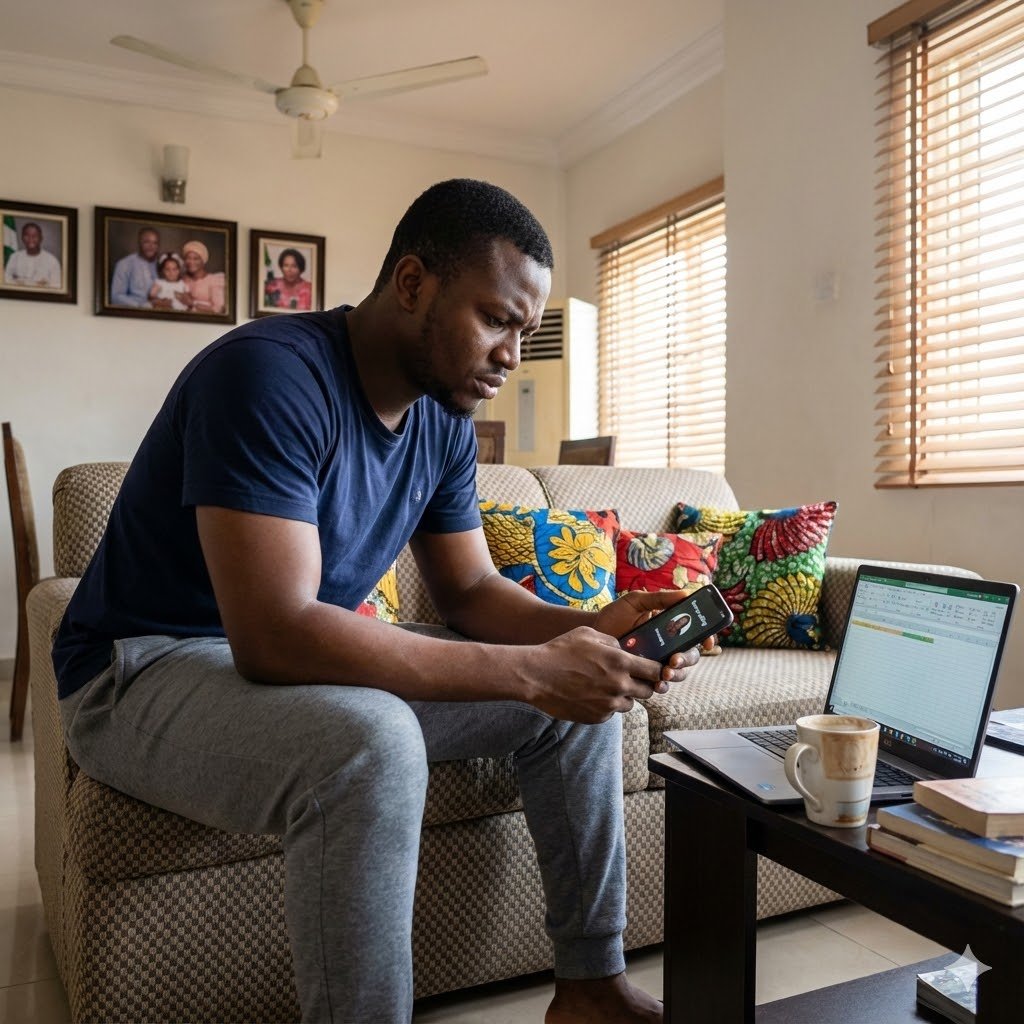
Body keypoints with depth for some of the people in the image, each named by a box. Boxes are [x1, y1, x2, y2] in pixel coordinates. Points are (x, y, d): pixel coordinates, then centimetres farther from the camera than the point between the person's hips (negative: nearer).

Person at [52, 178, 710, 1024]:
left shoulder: (444, 417, 0)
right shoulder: (272, 374, -26)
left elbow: (470, 589, 5)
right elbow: (274, 636, -34)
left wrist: (586, 630, -15)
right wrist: (531, 670, -33)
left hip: (317, 657, 8)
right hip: (146, 671, -7)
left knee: (582, 696, 0)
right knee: (371, 746, -39)